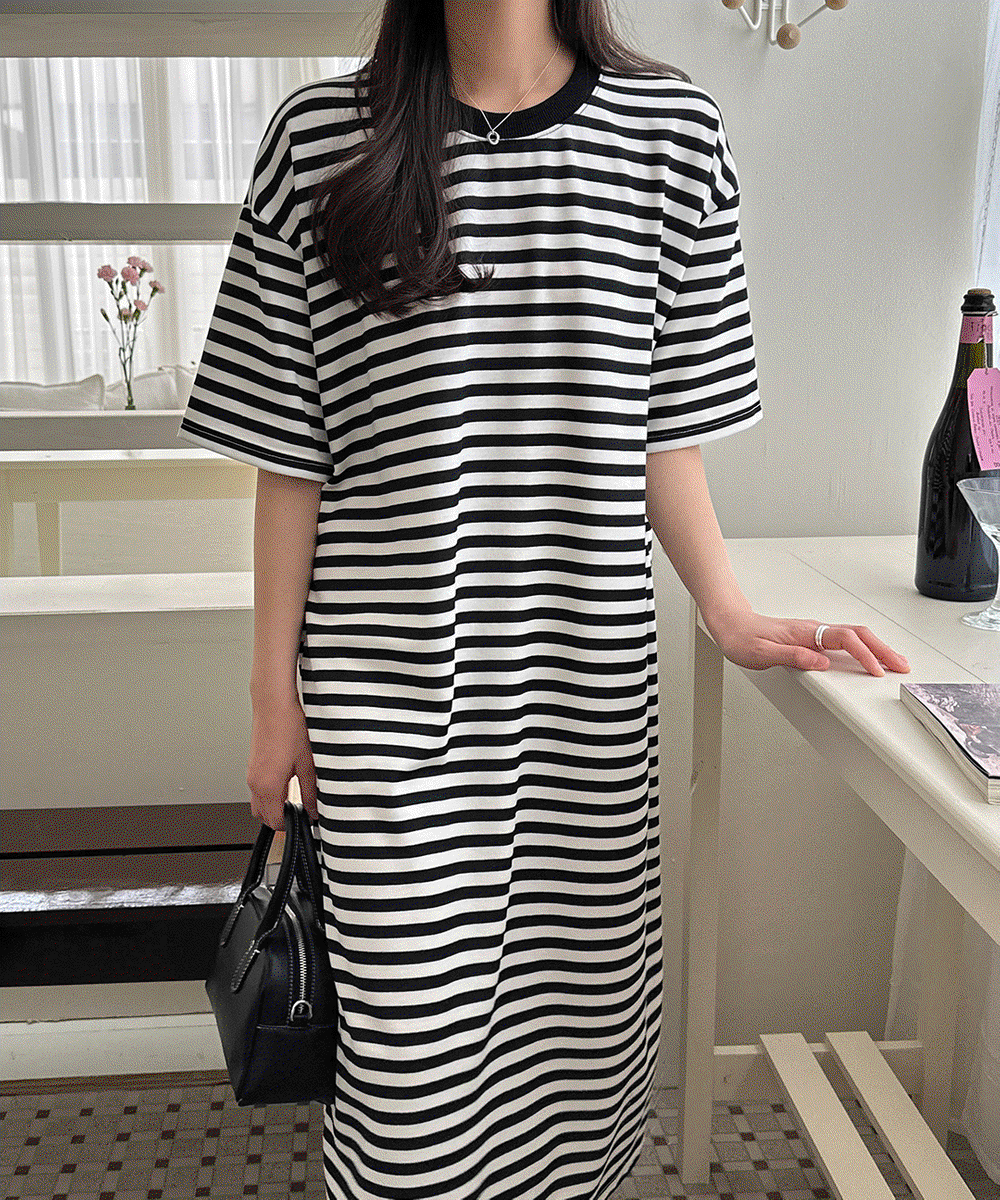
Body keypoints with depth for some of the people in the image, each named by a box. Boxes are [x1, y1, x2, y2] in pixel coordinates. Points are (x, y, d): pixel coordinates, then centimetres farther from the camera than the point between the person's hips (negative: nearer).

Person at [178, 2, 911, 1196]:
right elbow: (289, 453, 1)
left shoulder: (673, 133, 4)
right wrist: (276, 692, 2)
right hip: (393, 679, -1)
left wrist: (728, 616, 5)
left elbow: (667, 426, 9)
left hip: (590, 677, 2)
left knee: (582, 998, 13)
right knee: (415, 1046, 5)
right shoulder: (322, 137, 1)